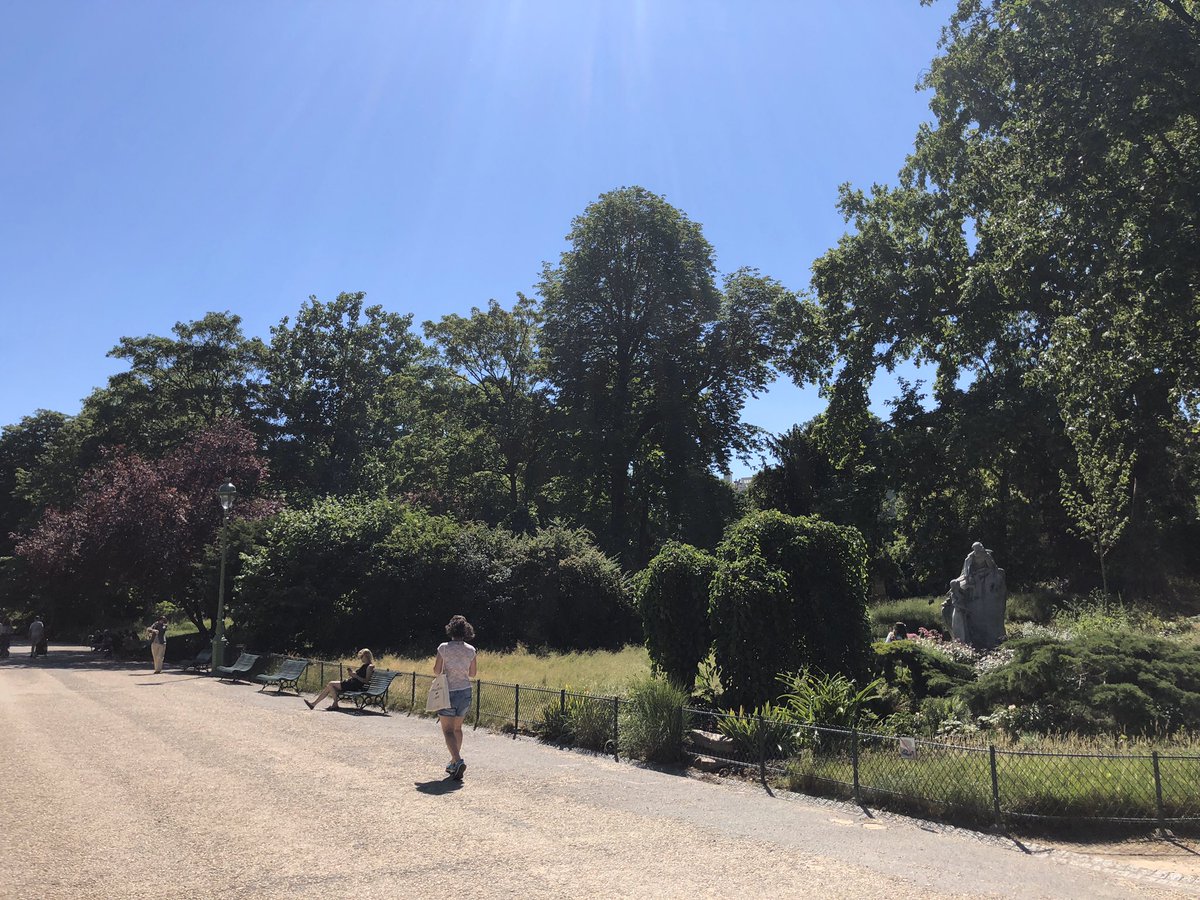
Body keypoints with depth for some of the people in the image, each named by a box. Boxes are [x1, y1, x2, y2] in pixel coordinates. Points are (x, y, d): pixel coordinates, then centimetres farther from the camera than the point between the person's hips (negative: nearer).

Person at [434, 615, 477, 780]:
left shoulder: (444, 648, -10)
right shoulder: (471, 650, -1)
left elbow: (436, 671, -7)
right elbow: (472, 674, 7)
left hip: (448, 692, -4)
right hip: (465, 692, 4)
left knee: (448, 730, 0)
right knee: (457, 728, 18)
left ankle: (458, 761, -19)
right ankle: (454, 763, 25)